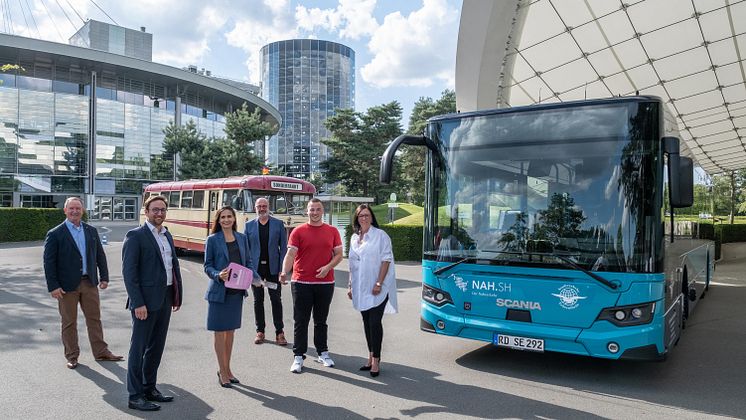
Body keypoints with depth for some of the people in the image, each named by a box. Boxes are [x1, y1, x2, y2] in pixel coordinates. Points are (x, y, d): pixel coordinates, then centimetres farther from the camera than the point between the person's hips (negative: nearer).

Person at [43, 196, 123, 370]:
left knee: (94, 318, 10)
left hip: (90, 282, 4)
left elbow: (100, 255, 11)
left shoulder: (91, 231, 7)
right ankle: (72, 356, 21)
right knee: (69, 322, 8)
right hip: (67, 285, -3)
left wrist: (104, 277, 6)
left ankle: (101, 352, 21)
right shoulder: (55, 234, -5)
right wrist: (53, 286, -12)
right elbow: (49, 262, -7)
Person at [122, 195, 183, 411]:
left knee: (156, 347, 16)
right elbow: (129, 271, -14)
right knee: (139, 348, 3)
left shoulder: (167, 235, 13)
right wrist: (138, 303, -18)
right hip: (146, 301, -7)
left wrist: (177, 295, 10)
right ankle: (135, 396, 12)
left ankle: (149, 389, 29)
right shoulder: (135, 236, -10)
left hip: (165, 300, 7)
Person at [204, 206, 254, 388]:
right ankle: (222, 372, 16)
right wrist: (218, 275, -23)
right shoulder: (213, 240, -5)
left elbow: (248, 262, 11)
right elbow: (207, 265, -4)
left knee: (230, 331, 14)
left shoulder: (242, 238, 7)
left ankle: (227, 369, 27)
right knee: (220, 332, 4)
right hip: (219, 291, -4)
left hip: (237, 291, 4)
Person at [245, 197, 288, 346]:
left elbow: (283, 247, 2)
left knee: (276, 300, 2)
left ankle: (279, 332, 9)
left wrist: (282, 269, -6)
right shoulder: (249, 225, 7)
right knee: (258, 300, 8)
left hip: (273, 268, -1)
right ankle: (260, 331, 19)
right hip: (255, 268, 1)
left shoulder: (278, 224, 3)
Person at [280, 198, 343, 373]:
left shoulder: (332, 231, 6)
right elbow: (290, 254, -8)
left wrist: (328, 267, -11)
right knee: (301, 321, 3)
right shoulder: (298, 231, -1)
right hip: (301, 283, -2)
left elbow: (338, 254, 7)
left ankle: (322, 352, 28)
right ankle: (298, 356, 12)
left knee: (321, 320, 15)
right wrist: (284, 272, -25)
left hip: (325, 282, 2)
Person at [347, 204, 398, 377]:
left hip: (377, 288, -6)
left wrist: (379, 283, -16)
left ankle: (376, 360, 0)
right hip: (361, 288, 6)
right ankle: (371, 357, 19)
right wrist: (350, 285, 13)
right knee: (367, 322, 10)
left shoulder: (380, 235, -5)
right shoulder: (354, 238, 13)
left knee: (375, 322, -7)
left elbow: (386, 260, -10)